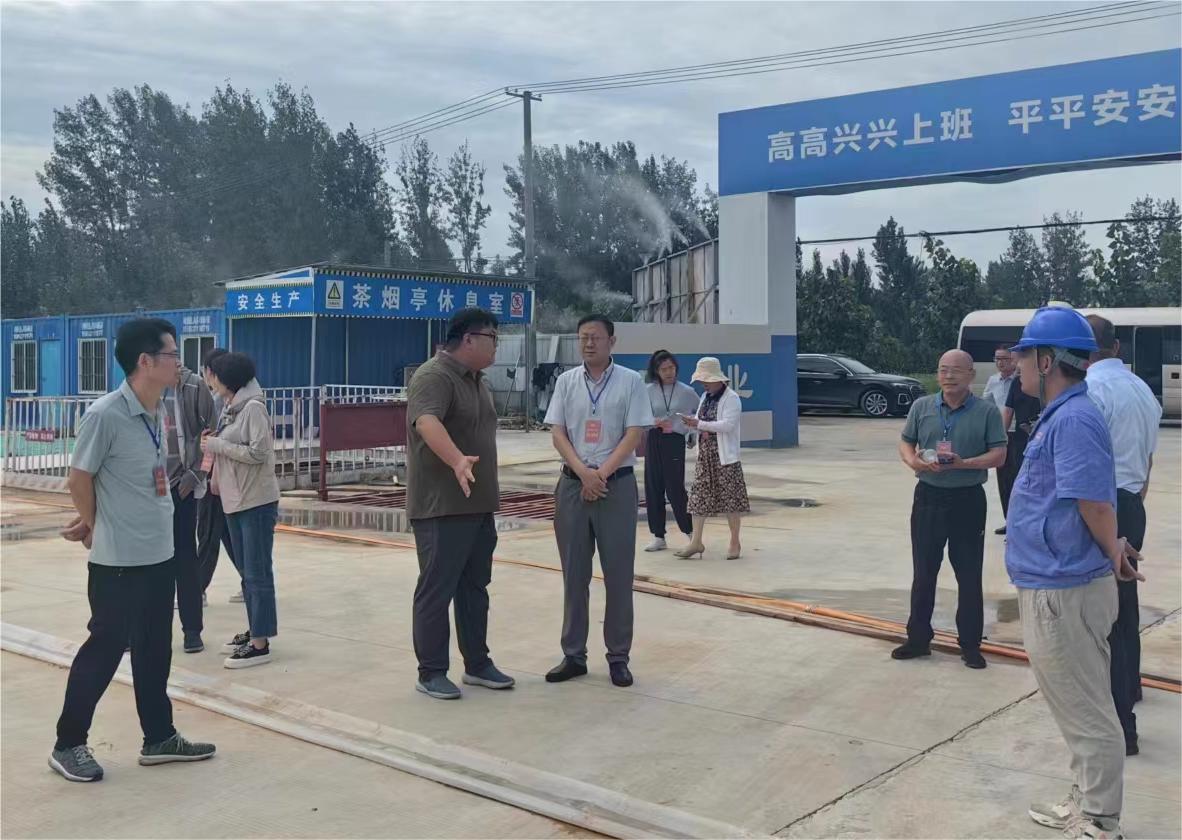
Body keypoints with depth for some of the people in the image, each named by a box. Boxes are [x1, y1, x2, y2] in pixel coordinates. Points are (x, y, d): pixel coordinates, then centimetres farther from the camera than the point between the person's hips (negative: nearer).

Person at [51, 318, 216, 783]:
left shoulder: (159, 412, 5)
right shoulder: (105, 414, -19)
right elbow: (80, 478, -10)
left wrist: (92, 522, 11)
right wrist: (95, 526, 5)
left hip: (160, 554, 8)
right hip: (118, 559, -7)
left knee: (155, 650, 15)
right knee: (104, 648, 3)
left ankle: (159, 738, 27)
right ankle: (68, 745, 18)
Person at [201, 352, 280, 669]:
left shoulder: (252, 406, -13)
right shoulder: (229, 407, 12)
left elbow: (258, 453, -20)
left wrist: (217, 445, -14)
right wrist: (213, 445, -2)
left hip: (256, 501, -9)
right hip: (234, 500, 9)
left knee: (258, 572, -5)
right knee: (247, 571, 16)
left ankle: (261, 643, -2)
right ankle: (253, 631, 25)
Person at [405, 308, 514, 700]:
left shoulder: (477, 381, 15)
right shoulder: (434, 377, -16)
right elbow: (426, 422, -34)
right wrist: (458, 461, -50)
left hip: (479, 505, 9)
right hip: (442, 507, -9)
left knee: (475, 587, 15)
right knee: (437, 590, -1)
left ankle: (477, 664, 25)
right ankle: (431, 672, 8)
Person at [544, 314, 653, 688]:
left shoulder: (631, 381, -1)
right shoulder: (566, 381, 7)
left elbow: (634, 435, -6)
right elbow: (558, 433, 2)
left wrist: (602, 473, -13)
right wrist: (583, 473, -12)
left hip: (617, 484, -2)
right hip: (573, 483, 2)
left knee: (619, 574, 1)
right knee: (573, 573, 7)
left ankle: (618, 656, 10)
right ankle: (573, 654, 15)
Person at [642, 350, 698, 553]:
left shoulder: (686, 392, -1)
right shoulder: (648, 391, 1)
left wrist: (693, 435, 5)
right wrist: (654, 422, -16)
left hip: (675, 442, -2)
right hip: (654, 441, 2)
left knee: (675, 488, -5)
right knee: (653, 488, 3)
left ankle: (690, 531, 12)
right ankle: (658, 536, 12)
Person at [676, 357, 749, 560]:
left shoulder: (731, 398, -9)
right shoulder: (705, 398, 15)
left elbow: (728, 424, -19)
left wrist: (700, 424, -22)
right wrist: (698, 429, -4)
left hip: (725, 456, -7)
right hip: (705, 454, 7)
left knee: (730, 498, 0)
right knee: (699, 496, 2)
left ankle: (735, 543, 11)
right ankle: (696, 542, 6)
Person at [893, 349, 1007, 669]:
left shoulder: (987, 411, -4)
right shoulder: (921, 406, 5)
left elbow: (998, 455, -7)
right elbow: (905, 444, 9)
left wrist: (963, 463, -22)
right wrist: (915, 462, -14)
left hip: (968, 499, -2)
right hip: (928, 497, 3)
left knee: (969, 576, 4)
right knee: (923, 573, 9)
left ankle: (970, 645, 15)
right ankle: (918, 639, 21)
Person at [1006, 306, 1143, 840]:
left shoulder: (1073, 419, -20)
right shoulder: (1060, 415, 12)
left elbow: (1095, 501, -23)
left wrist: (1113, 555, -6)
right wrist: (1114, 553, 16)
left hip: (1063, 593, -11)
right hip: (1052, 587, 11)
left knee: (1087, 713, 2)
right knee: (1078, 708, 20)